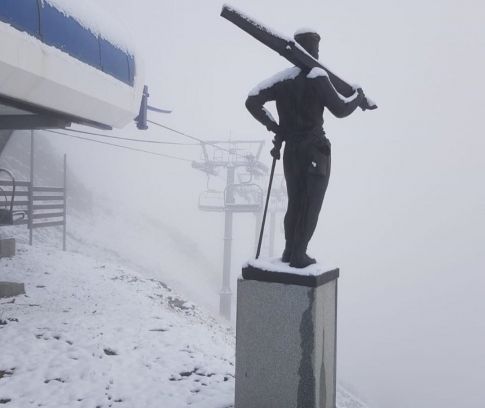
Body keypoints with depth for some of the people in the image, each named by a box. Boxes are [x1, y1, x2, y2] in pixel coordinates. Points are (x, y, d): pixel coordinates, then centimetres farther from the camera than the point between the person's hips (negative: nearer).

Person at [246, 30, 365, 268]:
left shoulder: (283, 78, 3)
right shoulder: (316, 76, -12)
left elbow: (252, 101, -1)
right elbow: (340, 109, -13)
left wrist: (274, 126, 6)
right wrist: (358, 96, 6)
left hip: (290, 150, 6)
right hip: (315, 151, -6)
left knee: (295, 203, 18)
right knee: (311, 205, 4)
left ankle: (289, 252, 24)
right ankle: (298, 256, 6)